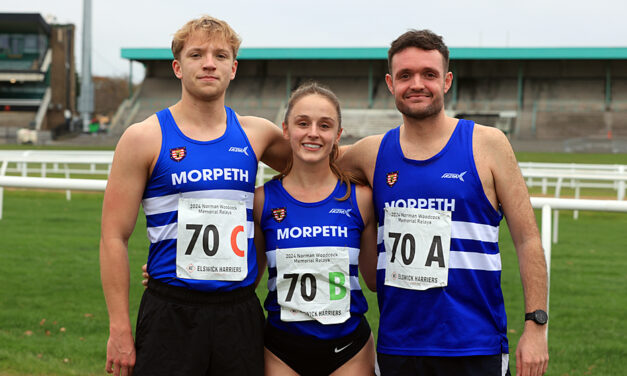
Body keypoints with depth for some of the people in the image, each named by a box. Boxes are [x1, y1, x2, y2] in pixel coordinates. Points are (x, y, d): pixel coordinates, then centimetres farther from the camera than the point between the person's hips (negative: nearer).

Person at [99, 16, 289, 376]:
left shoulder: (256, 133, 8)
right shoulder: (145, 138, -2)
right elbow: (114, 237, -3)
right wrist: (120, 329, -9)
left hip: (240, 314, 3)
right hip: (171, 315, -3)